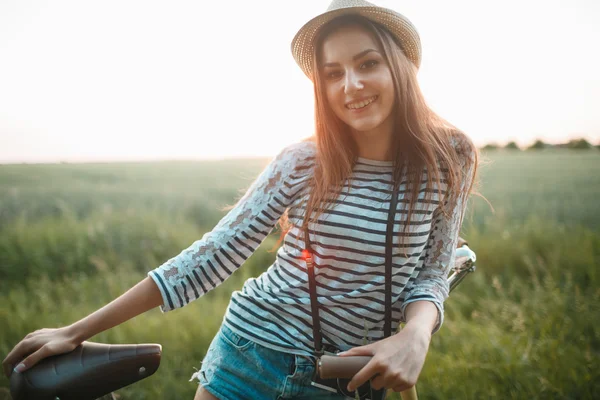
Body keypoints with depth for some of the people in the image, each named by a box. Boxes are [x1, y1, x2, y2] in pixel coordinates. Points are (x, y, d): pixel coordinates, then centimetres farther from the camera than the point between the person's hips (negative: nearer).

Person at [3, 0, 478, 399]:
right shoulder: (302, 163, -11)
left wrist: (415, 334, -25)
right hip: (248, 359, 0)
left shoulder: (448, 161, -8)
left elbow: (430, 274, -1)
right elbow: (214, 254, -10)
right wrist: (76, 332, -9)